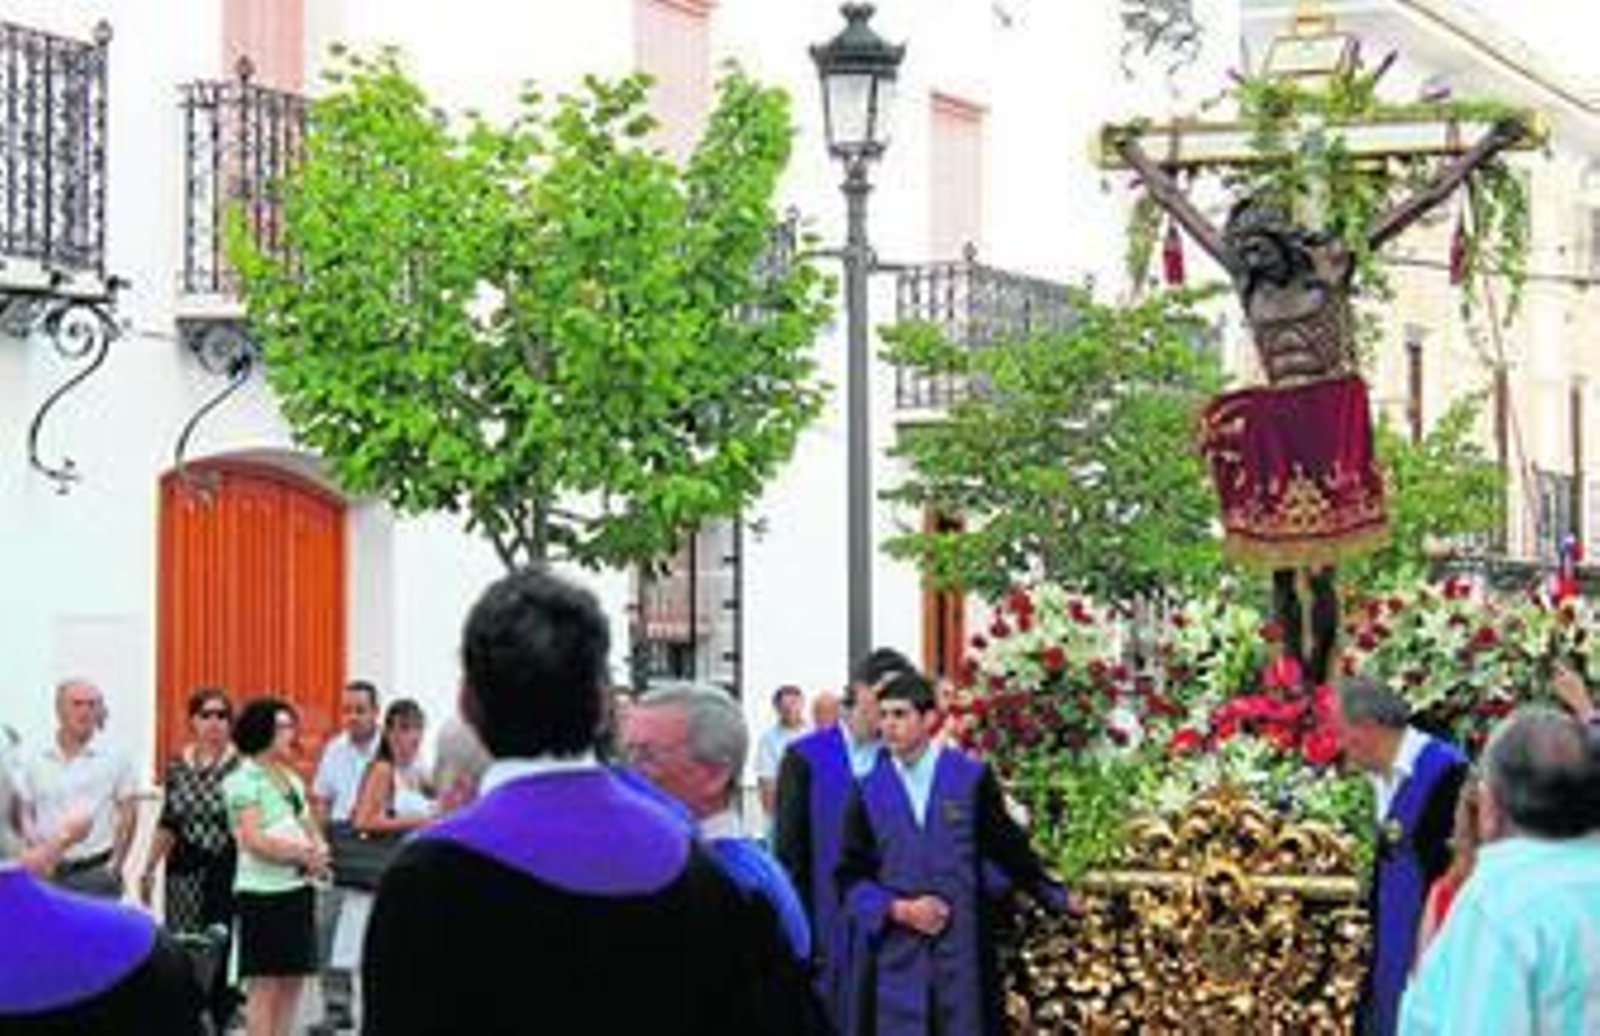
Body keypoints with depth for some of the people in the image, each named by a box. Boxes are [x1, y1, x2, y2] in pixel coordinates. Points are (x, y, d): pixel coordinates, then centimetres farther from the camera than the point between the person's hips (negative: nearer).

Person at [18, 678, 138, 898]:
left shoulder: (114, 758, -1)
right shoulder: (35, 760, 4)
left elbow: (127, 813, 3)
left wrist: (115, 864, -1)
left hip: (96, 874, -2)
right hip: (48, 873, 2)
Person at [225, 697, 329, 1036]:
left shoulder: (292, 780, 16)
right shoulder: (243, 781, -7)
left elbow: (312, 830, 16)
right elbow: (254, 841, -16)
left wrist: (317, 852, -6)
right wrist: (302, 853, -12)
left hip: (298, 888, 8)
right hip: (263, 892, -8)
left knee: (293, 981, 8)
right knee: (264, 985, -5)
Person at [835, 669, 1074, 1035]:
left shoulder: (972, 779, -1)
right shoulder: (868, 791, 3)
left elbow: (1009, 849, 12)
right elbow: (848, 876, 4)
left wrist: (1057, 899, 19)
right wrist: (898, 909, -11)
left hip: (963, 957, -1)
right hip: (894, 963, 1)